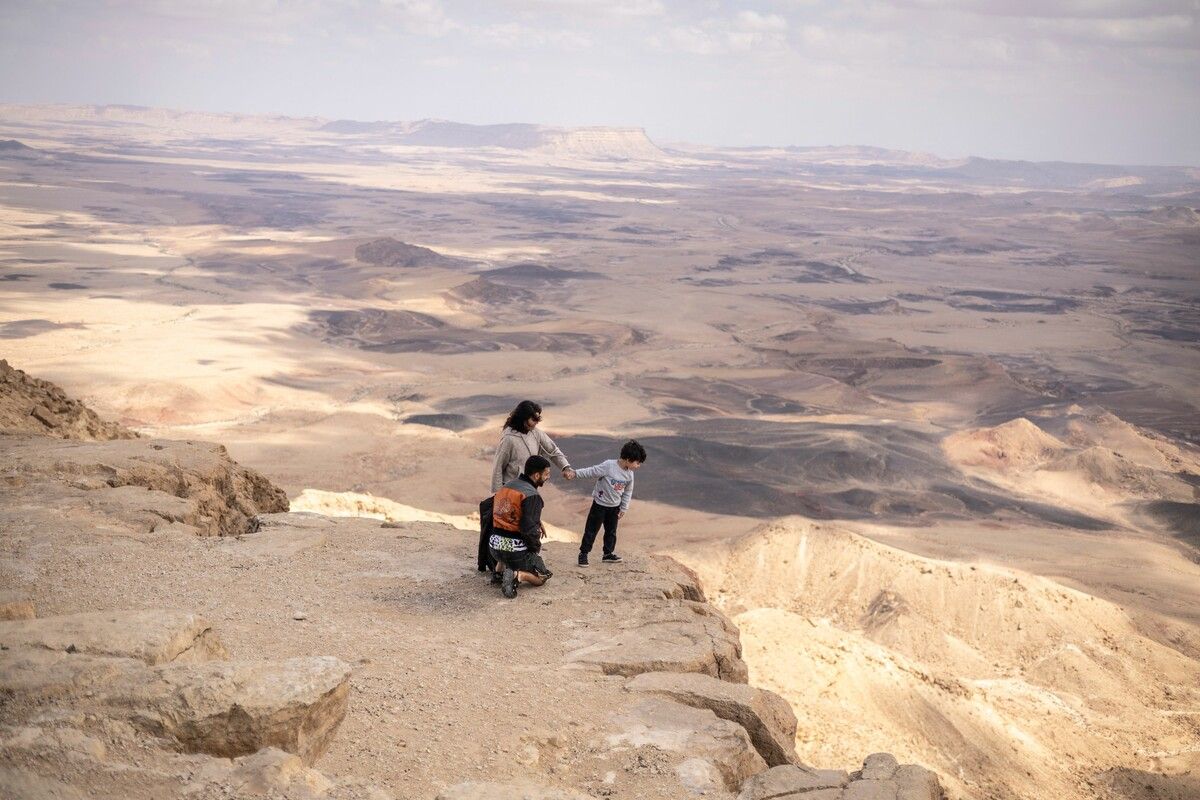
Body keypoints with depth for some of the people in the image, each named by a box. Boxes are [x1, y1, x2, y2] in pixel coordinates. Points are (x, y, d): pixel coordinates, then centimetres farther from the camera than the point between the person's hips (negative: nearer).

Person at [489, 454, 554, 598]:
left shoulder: (506, 486, 9)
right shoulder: (532, 496, -17)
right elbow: (529, 529, -22)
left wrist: (537, 524, 17)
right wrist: (537, 547, -3)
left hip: (494, 545, 7)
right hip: (515, 550, -7)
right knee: (541, 578, 14)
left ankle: (500, 568, 18)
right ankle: (517, 575, -14)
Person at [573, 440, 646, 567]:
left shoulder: (629, 474, -6)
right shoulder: (608, 466, -26)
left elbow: (628, 491, 7)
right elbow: (591, 472, -21)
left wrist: (624, 508, 9)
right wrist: (575, 473, -25)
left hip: (615, 506, 6)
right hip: (600, 504, -6)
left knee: (611, 531, 16)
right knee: (591, 530, 2)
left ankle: (608, 554, 29)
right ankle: (583, 554, 12)